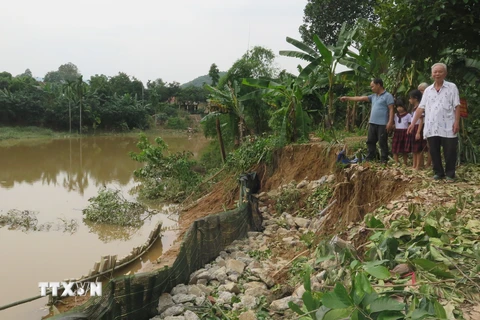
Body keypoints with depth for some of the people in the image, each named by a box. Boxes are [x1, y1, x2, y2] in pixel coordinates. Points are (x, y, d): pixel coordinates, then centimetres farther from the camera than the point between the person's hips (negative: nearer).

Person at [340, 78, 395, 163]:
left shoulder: (388, 96, -5)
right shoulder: (373, 96, 17)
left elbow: (391, 109, -10)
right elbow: (361, 98, 18)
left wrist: (390, 122, -18)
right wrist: (347, 98, 17)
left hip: (382, 124, -8)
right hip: (372, 123, 8)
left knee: (382, 143, -3)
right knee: (370, 142, 9)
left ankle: (384, 161, 4)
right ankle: (369, 159, 16)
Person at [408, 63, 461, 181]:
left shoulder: (452, 87, 2)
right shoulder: (428, 90, 12)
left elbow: (457, 106, -2)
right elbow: (421, 108, 10)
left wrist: (457, 121, -12)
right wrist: (413, 123, 5)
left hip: (447, 127, -3)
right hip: (431, 127, 3)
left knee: (450, 152, 1)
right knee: (434, 152, 7)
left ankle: (450, 174, 13)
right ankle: (438, 172, 19)